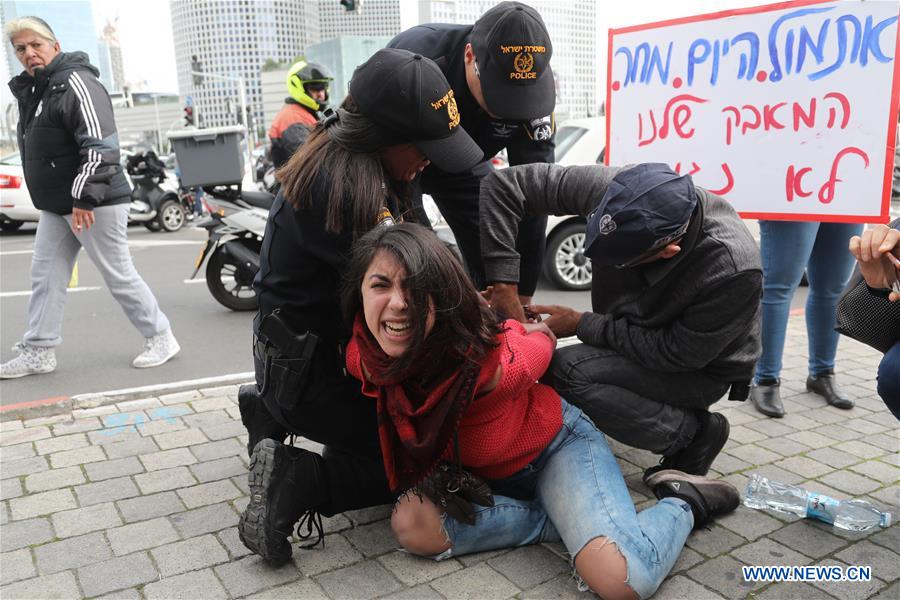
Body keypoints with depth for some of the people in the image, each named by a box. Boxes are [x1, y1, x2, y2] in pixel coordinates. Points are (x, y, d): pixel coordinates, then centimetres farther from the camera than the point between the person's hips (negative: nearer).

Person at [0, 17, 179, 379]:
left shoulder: (75, 82, -14)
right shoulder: (30, 90, 15)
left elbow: (101, 146, -23)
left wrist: (84, 198, -24)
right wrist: (49, 198, 18)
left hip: (94, 203, -9)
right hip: (55, 206, 9)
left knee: (118, 274, -1)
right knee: (45, 277, 10)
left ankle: (160, 337, 13)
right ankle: (38, 352, 18)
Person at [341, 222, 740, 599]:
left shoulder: (491, 362, -38)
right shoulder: (361, 359, -24)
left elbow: (541, 339, -12)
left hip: (556, 445, -5)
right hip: (477, 471, 6)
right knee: (411, 526, -24)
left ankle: (683, 503, 7)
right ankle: (573, 520, -6)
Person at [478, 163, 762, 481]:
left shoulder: (733, 272, -36)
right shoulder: (612, 188, -27)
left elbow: (678, 355, -24)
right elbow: (505, 184, -22)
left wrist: (582, 325, -24)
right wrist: (503, 284, -28)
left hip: (702, 369, -6)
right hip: (634, 339, 6)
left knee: (566, 371, -27)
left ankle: (691, 433, -8)